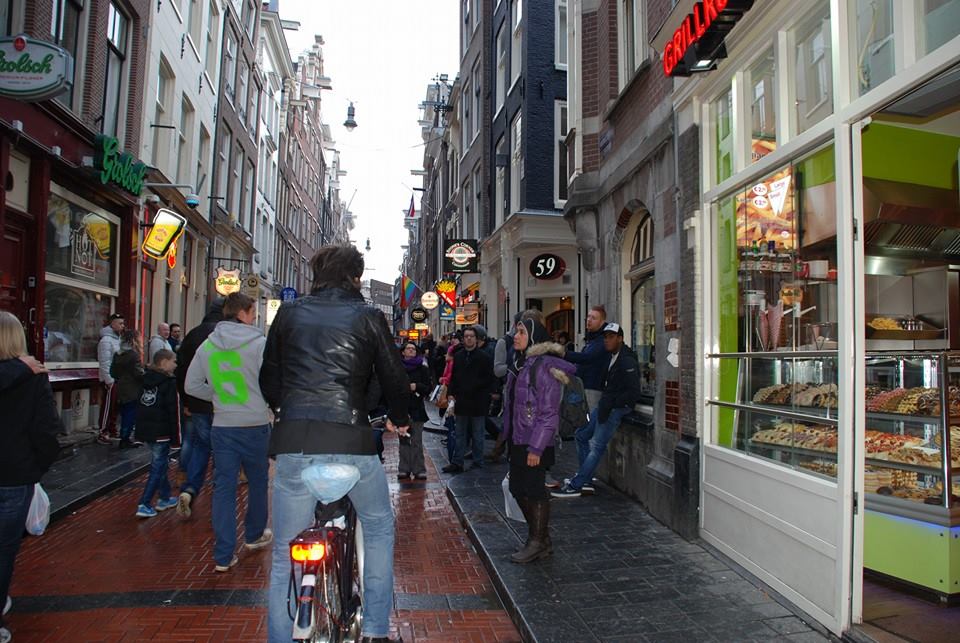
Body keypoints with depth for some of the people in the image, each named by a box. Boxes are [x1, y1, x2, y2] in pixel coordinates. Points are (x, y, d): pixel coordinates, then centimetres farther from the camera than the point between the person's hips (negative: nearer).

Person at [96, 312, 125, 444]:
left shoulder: (117, 338, 12)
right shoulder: (106, 340, -16)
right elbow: (104, 363, -20)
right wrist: (109, 381, -21)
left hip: (118, 379, 9)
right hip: (109, 380, -9)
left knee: (115, 406, 15)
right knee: (107, 407, -3)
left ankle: (112, 429, 25)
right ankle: (103, 433, 4)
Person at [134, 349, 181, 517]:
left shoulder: (146, 380, 11)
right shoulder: (170, 383, -13)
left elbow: (140, 406, 17)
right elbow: (174, 412, -15)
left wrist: (140, 430, 24)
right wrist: (176, 437, -10)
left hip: (145, 429, 8)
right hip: (161, 432, -8)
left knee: (161, 464, 20)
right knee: (158, 467, -1)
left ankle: (164, 498, 29)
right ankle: (144, 505, -3)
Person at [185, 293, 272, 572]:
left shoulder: (207, 346, 2)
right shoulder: (259, 343, -13)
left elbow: (191, 385, 7)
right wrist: (267, 403, 6)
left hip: (221, 426, 3)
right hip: (256, 425, -3)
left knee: (223, 487, 6)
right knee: (257, 481, 18)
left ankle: (223, 555, 6)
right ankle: (254, 535, 36)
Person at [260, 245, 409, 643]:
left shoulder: (288, 313, 11)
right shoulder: (369, 318, 4)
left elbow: (269, 379, 17)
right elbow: (394, 379, 7)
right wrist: (398, 419, 27)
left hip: (294, 445, 2)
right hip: (352, 444, -1)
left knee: (285, 558, 13)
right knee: (379, 528, 23)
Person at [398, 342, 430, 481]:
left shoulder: (422, 369, 7)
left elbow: (428, 388, 3)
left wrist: (416, 387, -14)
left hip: (417, 408, -1)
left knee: (416, 442, -2)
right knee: (403, 441, 6)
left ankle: (419, 469, 4)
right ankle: (404, 469, 13)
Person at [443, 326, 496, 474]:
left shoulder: (484, 357, -5)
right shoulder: (457, 356, 8)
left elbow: (491, 380, -5)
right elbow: (453, 377, 13)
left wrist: (485, 397, -12)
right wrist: (451, 394, 1)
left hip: (478, 402, -4)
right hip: (461, 402, 4)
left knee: (478, 436, 7)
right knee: (460, 435, 11)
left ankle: (478, 464, 17)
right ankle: (457, 463, 18)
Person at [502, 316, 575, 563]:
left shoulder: (544, 366, -15)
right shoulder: (519, 363, 12)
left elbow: (549, 412, -18)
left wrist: (536, 447, -20)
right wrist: (508, 435, 17)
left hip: (535, 442, -9)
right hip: (518, 440, 9)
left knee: (534, 491, 0)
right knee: (518, 489, 13)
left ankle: (538, 542, 16)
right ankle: (541, 540, 28)